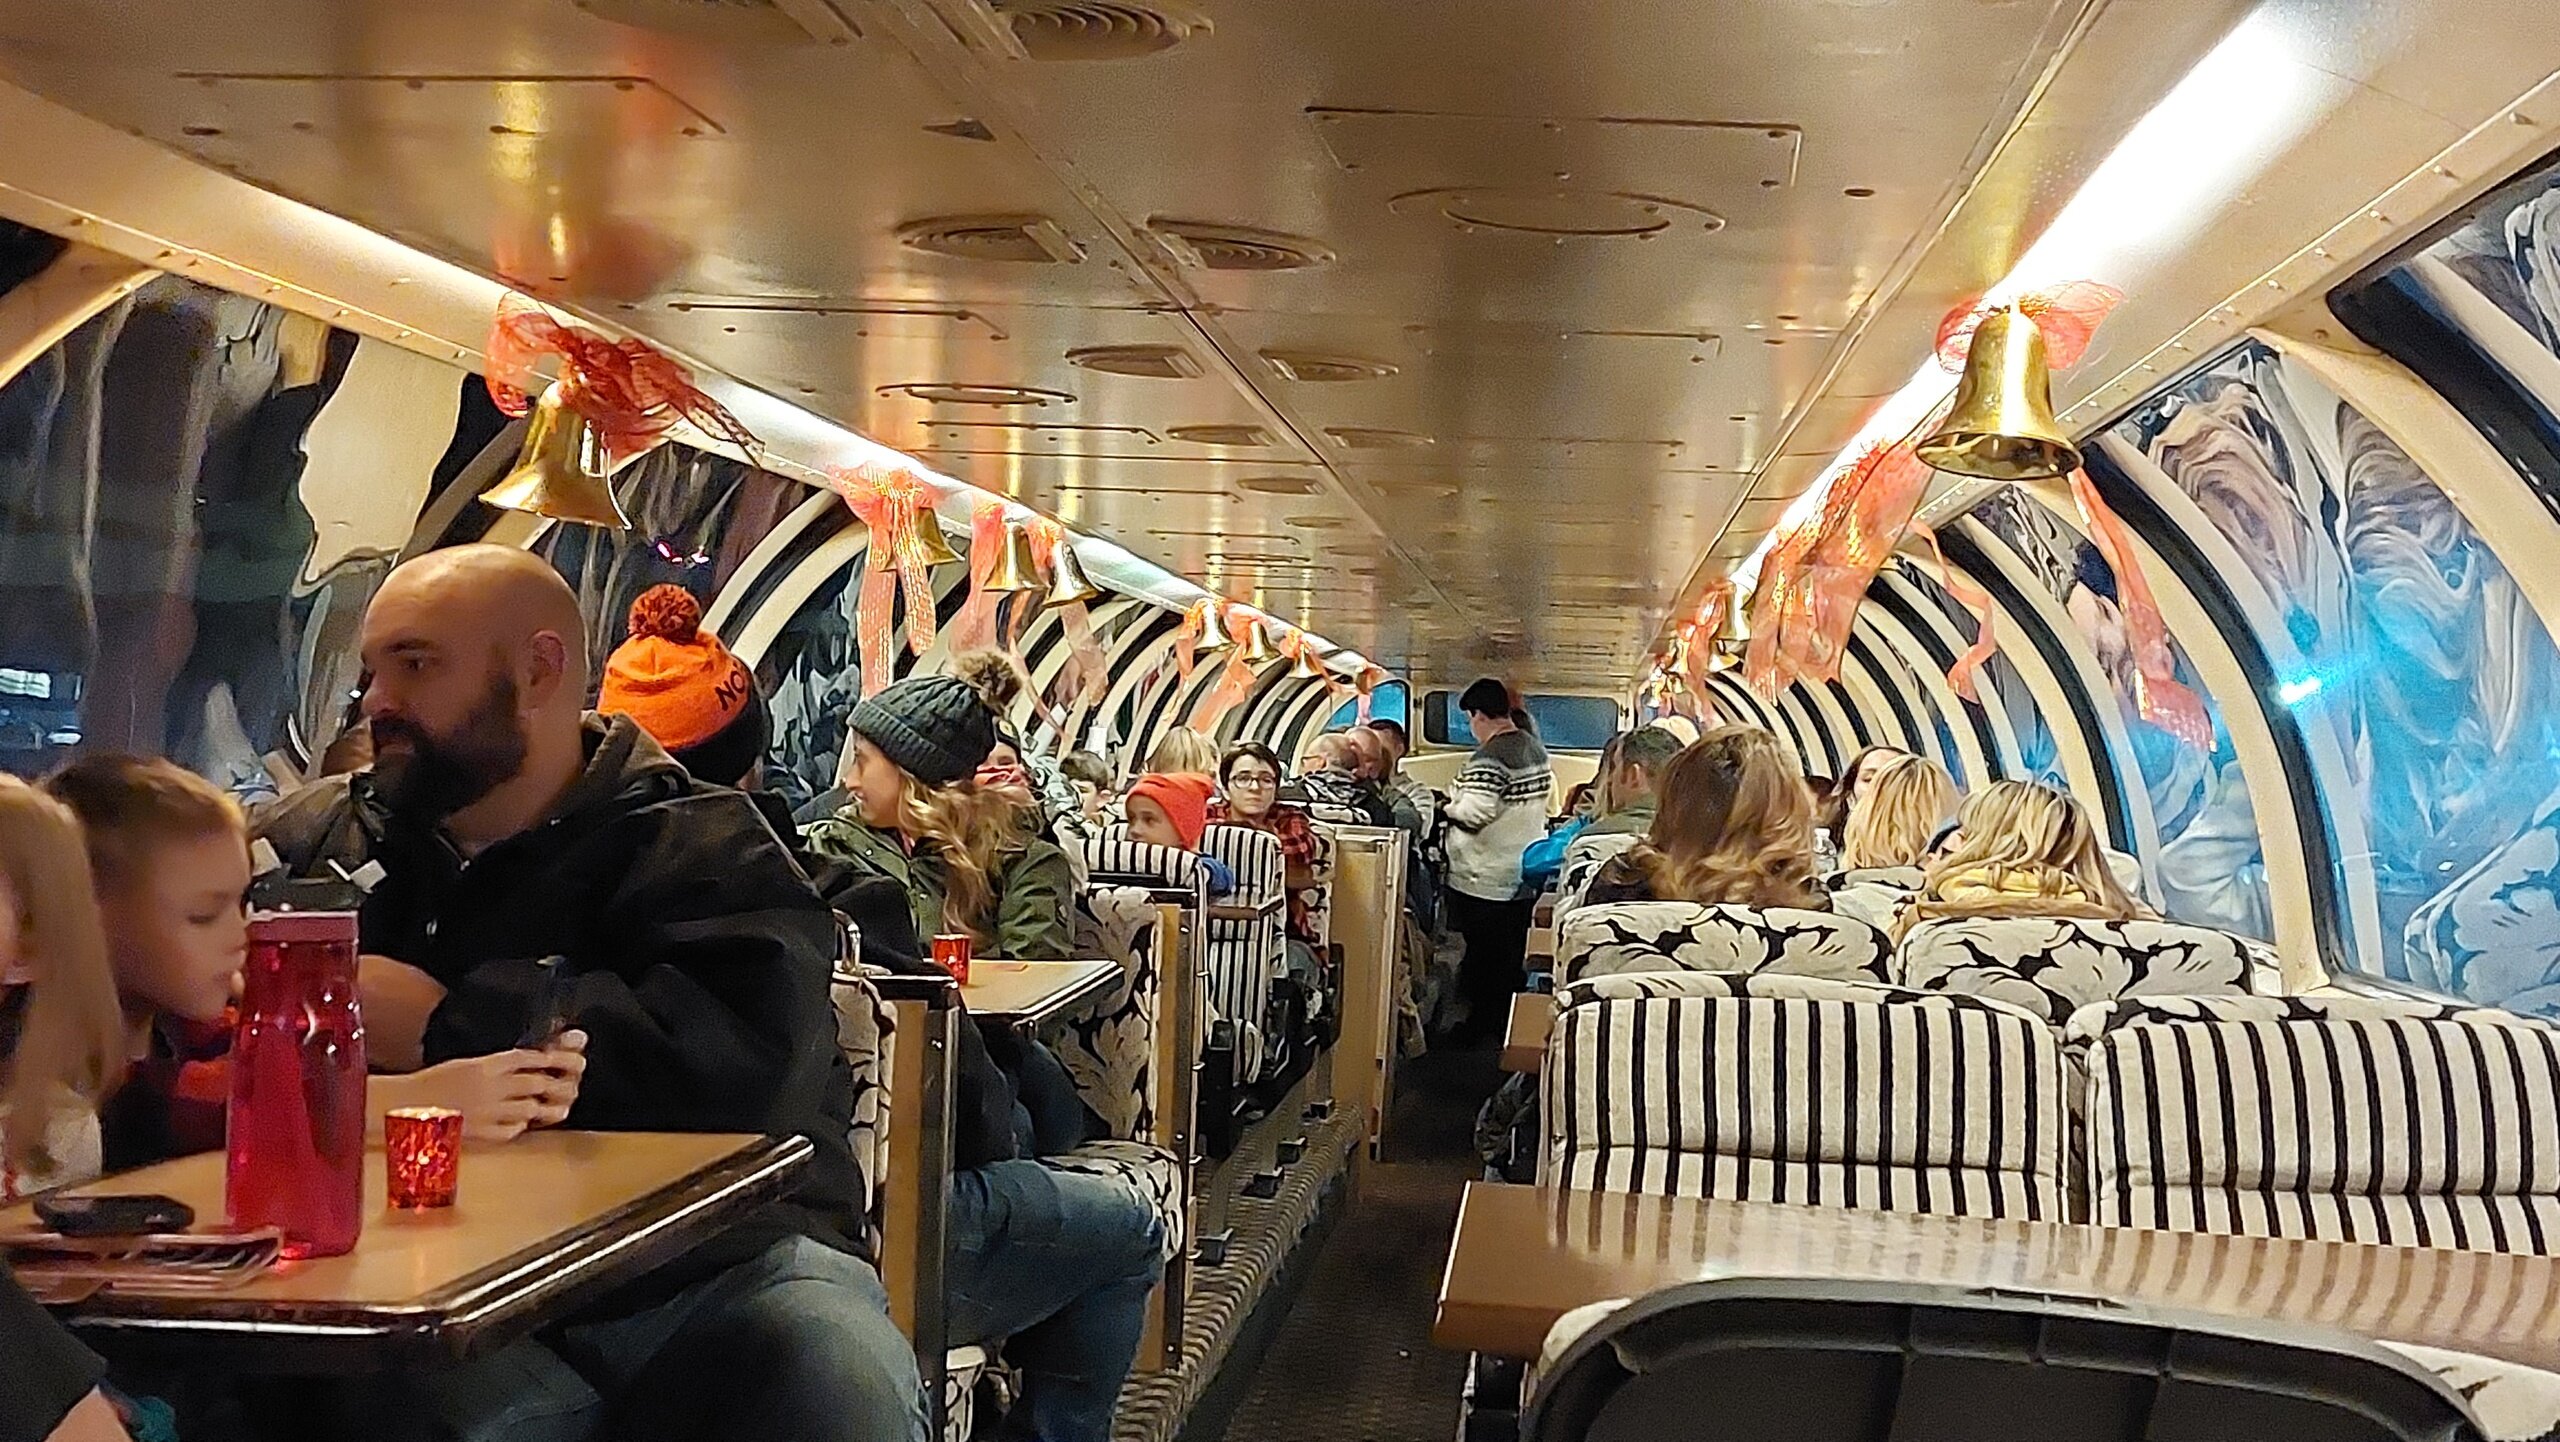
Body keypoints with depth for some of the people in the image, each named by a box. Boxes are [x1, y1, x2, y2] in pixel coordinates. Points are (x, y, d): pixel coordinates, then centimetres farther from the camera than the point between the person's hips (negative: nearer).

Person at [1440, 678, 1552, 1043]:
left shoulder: (1489, 757, -22)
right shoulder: (1536, 749, 6)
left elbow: (1473, 815, -29)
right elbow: (1546, 793, 18)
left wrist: (1450, 807, -10)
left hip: (1485, 881, -8)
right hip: (1526, 876, 8)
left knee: (1482, 960, 3)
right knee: (1512, 961, 17)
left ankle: (1480, 1030, 11)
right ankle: (1507, 1024, 27)